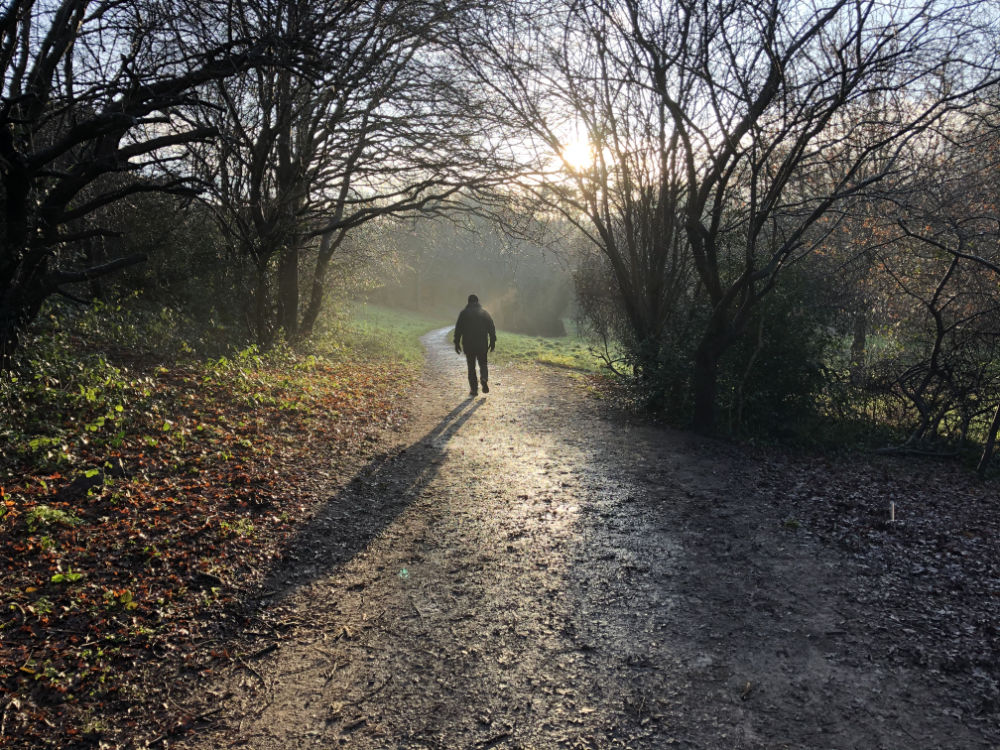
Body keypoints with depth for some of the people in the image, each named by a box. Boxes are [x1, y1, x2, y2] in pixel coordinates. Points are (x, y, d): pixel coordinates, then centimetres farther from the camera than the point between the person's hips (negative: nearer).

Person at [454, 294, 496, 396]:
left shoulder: (464, 313, 1)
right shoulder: (485, 313, 5)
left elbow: (458, 329, -1)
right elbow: (492, 328, 2)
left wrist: (457, 343, 4)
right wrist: (493, 341, 7)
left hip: (468, 345, -1)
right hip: (482, 344, 1)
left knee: (471, 366, 7)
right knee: (483, 363, 14)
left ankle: (474, 389, 3)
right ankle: (484, 378, -16)